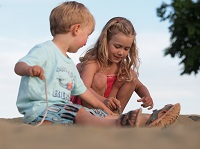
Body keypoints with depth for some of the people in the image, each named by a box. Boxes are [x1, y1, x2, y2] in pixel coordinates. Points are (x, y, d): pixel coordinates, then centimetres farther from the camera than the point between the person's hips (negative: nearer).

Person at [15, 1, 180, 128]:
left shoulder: (69, 64, 26)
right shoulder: (44, 50, -5)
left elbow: (82, 91, 34)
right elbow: (19, 66, -21)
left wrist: (104, 108, 37)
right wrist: (29, 69, -46)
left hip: (62, 107, 10)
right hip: (39, 108, -10)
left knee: (102, 115, -3)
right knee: (78, 113, -33)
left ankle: (148, 121, -12)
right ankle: (117, 125, -56)